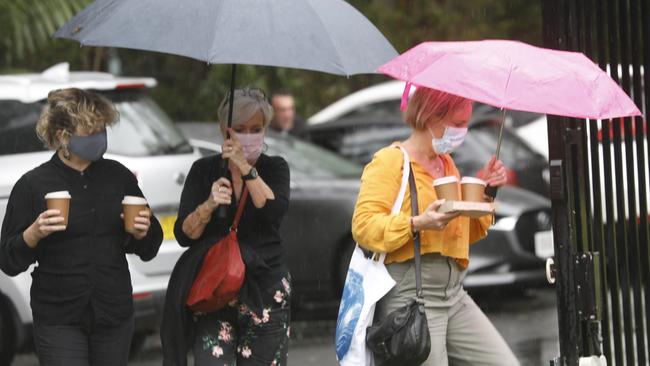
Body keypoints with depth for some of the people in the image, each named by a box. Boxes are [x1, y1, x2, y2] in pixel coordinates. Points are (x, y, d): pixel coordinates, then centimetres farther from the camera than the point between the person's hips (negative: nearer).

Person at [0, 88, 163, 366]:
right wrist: (34, 233, -20)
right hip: (59, 319, -3)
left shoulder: (119, 176, 7)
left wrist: (142, 233, -5)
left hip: (114, 314, 3)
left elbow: (147, 249, 17)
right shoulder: (33, 184, -3)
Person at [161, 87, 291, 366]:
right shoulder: (204, 170, 7)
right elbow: (183, 235, 0)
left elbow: (275, 212, -12)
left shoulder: (274, 168, 8)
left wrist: (246, 168, -17)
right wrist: (208, 205, -18)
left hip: (266, 289, 1)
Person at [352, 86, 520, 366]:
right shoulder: (390, 161, -5)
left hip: (454, 294, 8)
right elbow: (363, 226, -15)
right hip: (411, 291, -8)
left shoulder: (446, 164, 20)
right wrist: (417, 224, -27)